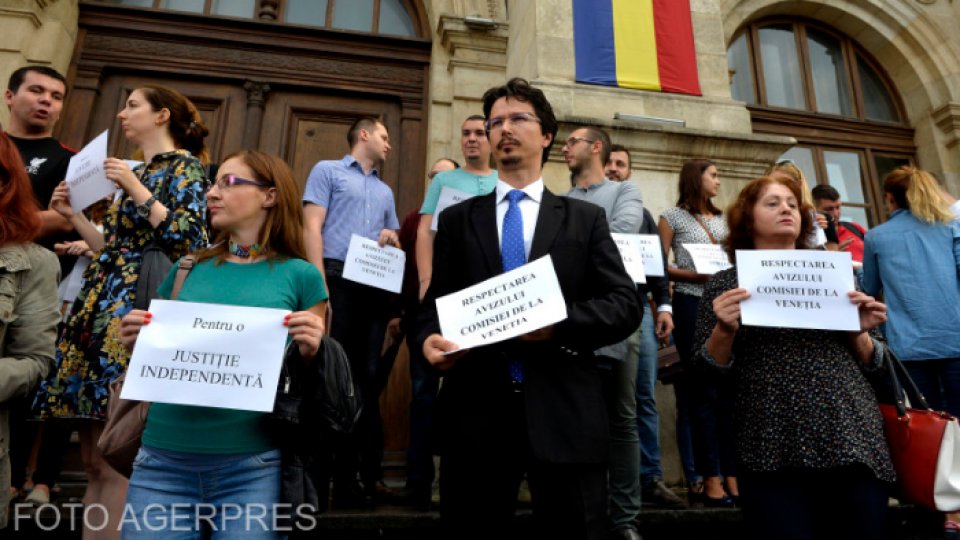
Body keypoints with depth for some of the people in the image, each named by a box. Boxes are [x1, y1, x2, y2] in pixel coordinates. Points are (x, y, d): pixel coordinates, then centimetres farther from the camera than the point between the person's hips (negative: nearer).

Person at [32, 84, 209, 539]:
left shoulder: (183, 164, -2)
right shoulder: (139, 171, 22)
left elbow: (189, 242, -15)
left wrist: (135, 189, -13)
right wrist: (73, 214, 18)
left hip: (135, 309, -9)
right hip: (105, 304, 9)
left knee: (113, 461, -8)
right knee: (93, 460, 10)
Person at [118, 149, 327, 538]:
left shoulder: (299, 275, -1)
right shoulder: (188, 268, 9)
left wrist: (309, 353, -17)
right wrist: (136, 345, -3)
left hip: (252, 466, -3)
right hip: (162, 460, 3)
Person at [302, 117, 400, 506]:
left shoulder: (385, 191, 26)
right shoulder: (327, 171, 9)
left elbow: (394, 240, 28)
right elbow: (312, 228, -3)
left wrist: (393, 238, 2)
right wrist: (320, 283, -15)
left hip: (377, 286, 6)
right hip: (339, 279, -5)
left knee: (368, 377, 7)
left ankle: (365, 472, 16)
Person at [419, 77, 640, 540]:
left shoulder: (586, 219, 9)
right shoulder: (457, 219, 13)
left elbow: (626, 305, 1)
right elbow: (434, 303, 11)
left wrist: (558, 323, -16)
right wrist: (430, 340, -12)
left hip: (565, 413, 0)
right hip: (475, 412, 1)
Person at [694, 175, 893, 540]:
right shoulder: (726, 283, 4)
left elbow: (871, 367, 15)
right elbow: (707, 372, -1)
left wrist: (859, 331, -4)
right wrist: (724, 330, -18)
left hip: (855, 442, 3)